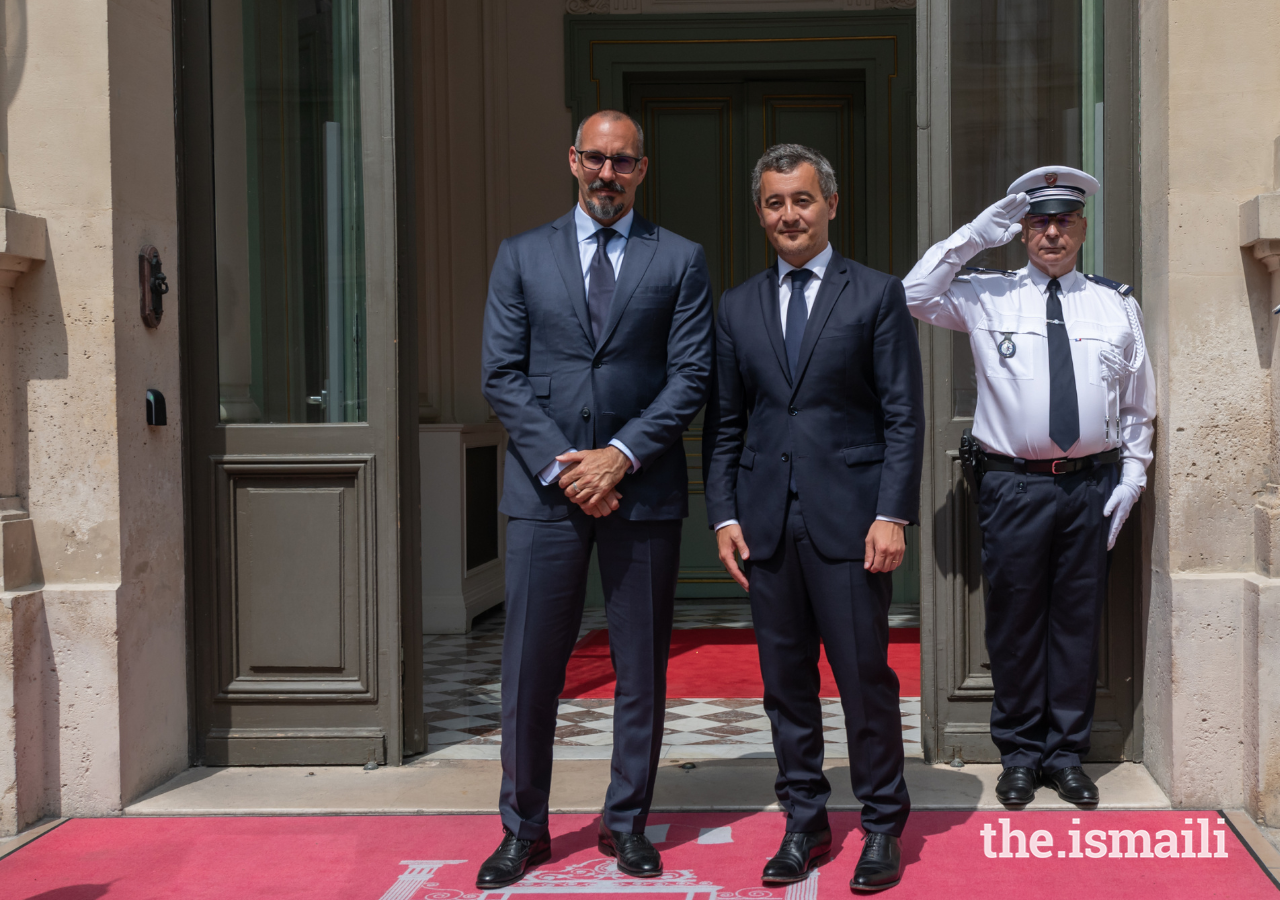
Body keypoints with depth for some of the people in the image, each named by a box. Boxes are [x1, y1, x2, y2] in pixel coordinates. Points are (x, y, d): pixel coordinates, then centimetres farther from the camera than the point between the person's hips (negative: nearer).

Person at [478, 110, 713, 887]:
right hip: (546, 489, 0)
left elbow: (692, 376, -1)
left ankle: (627, 822, 21)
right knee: (530, 669, 3)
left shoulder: (680, 261, 6)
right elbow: (503, 375, 2)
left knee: (642, 668, 7)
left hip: (643, 490, 0)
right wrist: (561, 466, -9)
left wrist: (621, 456, -12)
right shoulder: (522, 256, 9)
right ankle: (524, 828, 16)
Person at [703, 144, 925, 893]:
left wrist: (893, 514, -10)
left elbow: (904, 415, -2)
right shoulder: (739, 307, 13)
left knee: (865, 674, 0)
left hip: (848, 515, -3)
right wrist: (724, 514, 3)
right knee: (785, 679, 8)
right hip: (767, 520, 4)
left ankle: (883, 825, 15)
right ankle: (805, 822, 21)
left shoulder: (878, 295, 2)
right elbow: (725, 423, 13)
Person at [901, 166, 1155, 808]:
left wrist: (1132, 475, 6)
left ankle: (1066, 755, 19)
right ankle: (1019, 754, 16)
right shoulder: (987, 296, 5)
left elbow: (1138, 402, 14)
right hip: (1013, 484, -1)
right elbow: (915, 297, -6)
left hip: (1092, 484, 2)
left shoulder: (1117, 303, 10)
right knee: (1014, 621, 3)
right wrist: (974, 236, -7)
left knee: (1078, 621, 7)